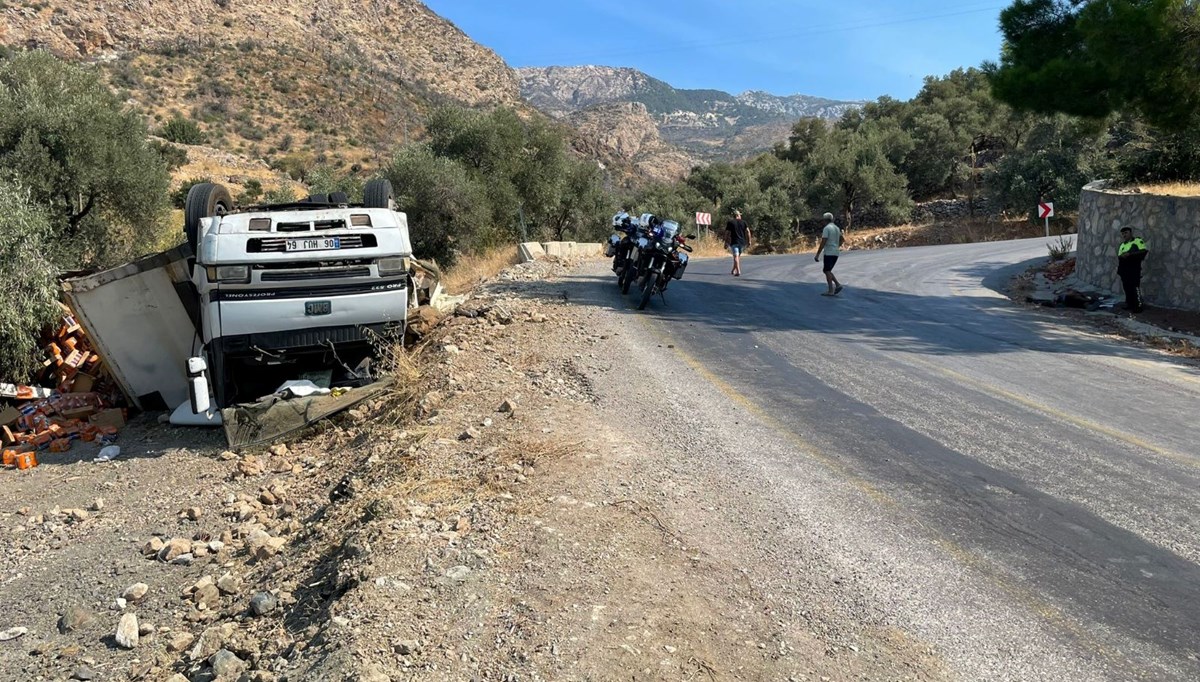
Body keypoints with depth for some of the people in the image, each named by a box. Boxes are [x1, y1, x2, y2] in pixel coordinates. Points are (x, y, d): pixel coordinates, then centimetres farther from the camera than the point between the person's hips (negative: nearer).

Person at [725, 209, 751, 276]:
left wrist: (726, 243, 1)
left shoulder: (730, 222, 2)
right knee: (738, 256, 19)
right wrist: (749, 241, 2)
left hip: (734, 242, -3)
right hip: (742, 242, 3)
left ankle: (738, 272, -24)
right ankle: (733, 270, 27)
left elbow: (727, 233, -3)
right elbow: (748, 231, -1)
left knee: (736, 256, -10)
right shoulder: (743, 222, 7)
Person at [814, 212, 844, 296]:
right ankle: (837, 285, 2)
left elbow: (823, 243, -18)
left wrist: (817, 254, -16)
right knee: (827, 271, 15)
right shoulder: (837, 228, 15)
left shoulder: (826, 228, -11)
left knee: (827, 271, -4)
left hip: (829, 253, -8)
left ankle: (831, 291, -8)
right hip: (836, 253, 8)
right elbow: (841, 240, 28)